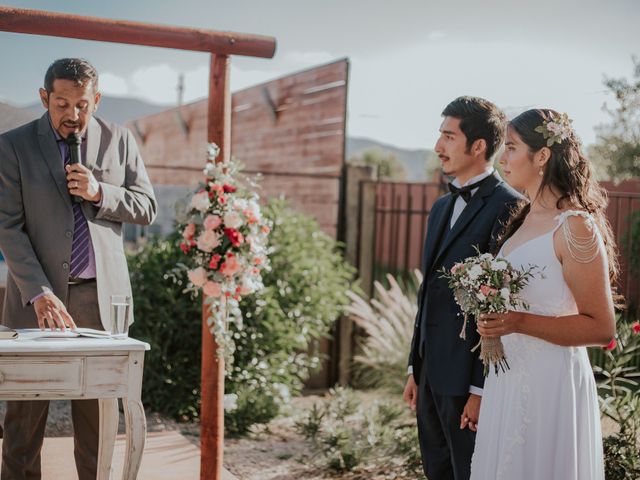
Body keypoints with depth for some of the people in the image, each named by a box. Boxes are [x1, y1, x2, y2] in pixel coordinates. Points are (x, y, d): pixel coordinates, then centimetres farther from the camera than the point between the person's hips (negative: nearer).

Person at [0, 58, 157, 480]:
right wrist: (39, 293, -17)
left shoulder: (119, 140, 7)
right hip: (39, 297, -1)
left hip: (102, 295, 2)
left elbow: (147, 208, 9)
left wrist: (100, 193, -11)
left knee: (97, 411, 8)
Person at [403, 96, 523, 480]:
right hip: (432, 373, 8)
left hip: (469, 376, -8)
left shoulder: (508, 207, -13)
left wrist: (482, 388, -18)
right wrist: (416, 369, 17)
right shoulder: (443, 207, 15)